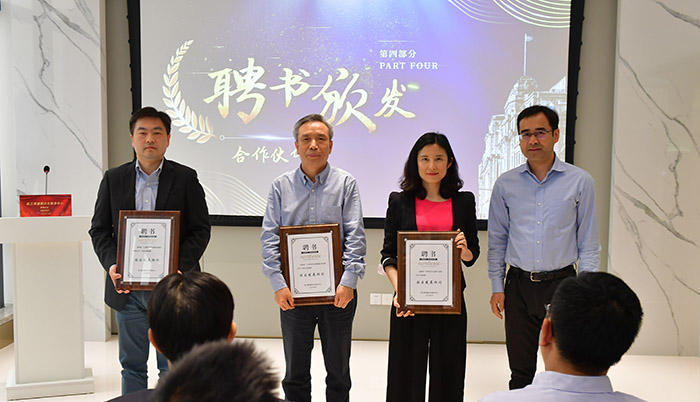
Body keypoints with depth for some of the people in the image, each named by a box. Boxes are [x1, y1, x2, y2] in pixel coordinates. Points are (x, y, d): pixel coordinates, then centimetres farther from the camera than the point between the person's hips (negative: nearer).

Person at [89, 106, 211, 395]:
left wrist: (180, 267, -17)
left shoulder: (186, 178, 1)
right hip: (127, 289, 2)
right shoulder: (113, 179, 8)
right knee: (132, 365, 13)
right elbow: (99, 230, 7)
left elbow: (201, 230, -2)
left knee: (172, 368, 6)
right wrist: (111, 264, -10)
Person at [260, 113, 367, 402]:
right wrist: (278, 283, -10)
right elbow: (269, 237, 0)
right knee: (295, 371, 12)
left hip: (338, 291, -1)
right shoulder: (281, 186, 5)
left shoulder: (346, 183, 2)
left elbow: (355, 236, -5)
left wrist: (348, 281, -16)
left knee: (338, 370, 11)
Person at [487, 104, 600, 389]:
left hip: (562, 283, -2)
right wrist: (497, 287, 4)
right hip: (519, 285, 2)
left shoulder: (580, 181, -2)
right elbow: (497, 240, 9)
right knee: (520, 370, 10)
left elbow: (589, 244, 1)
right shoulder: (505, 184, 4)